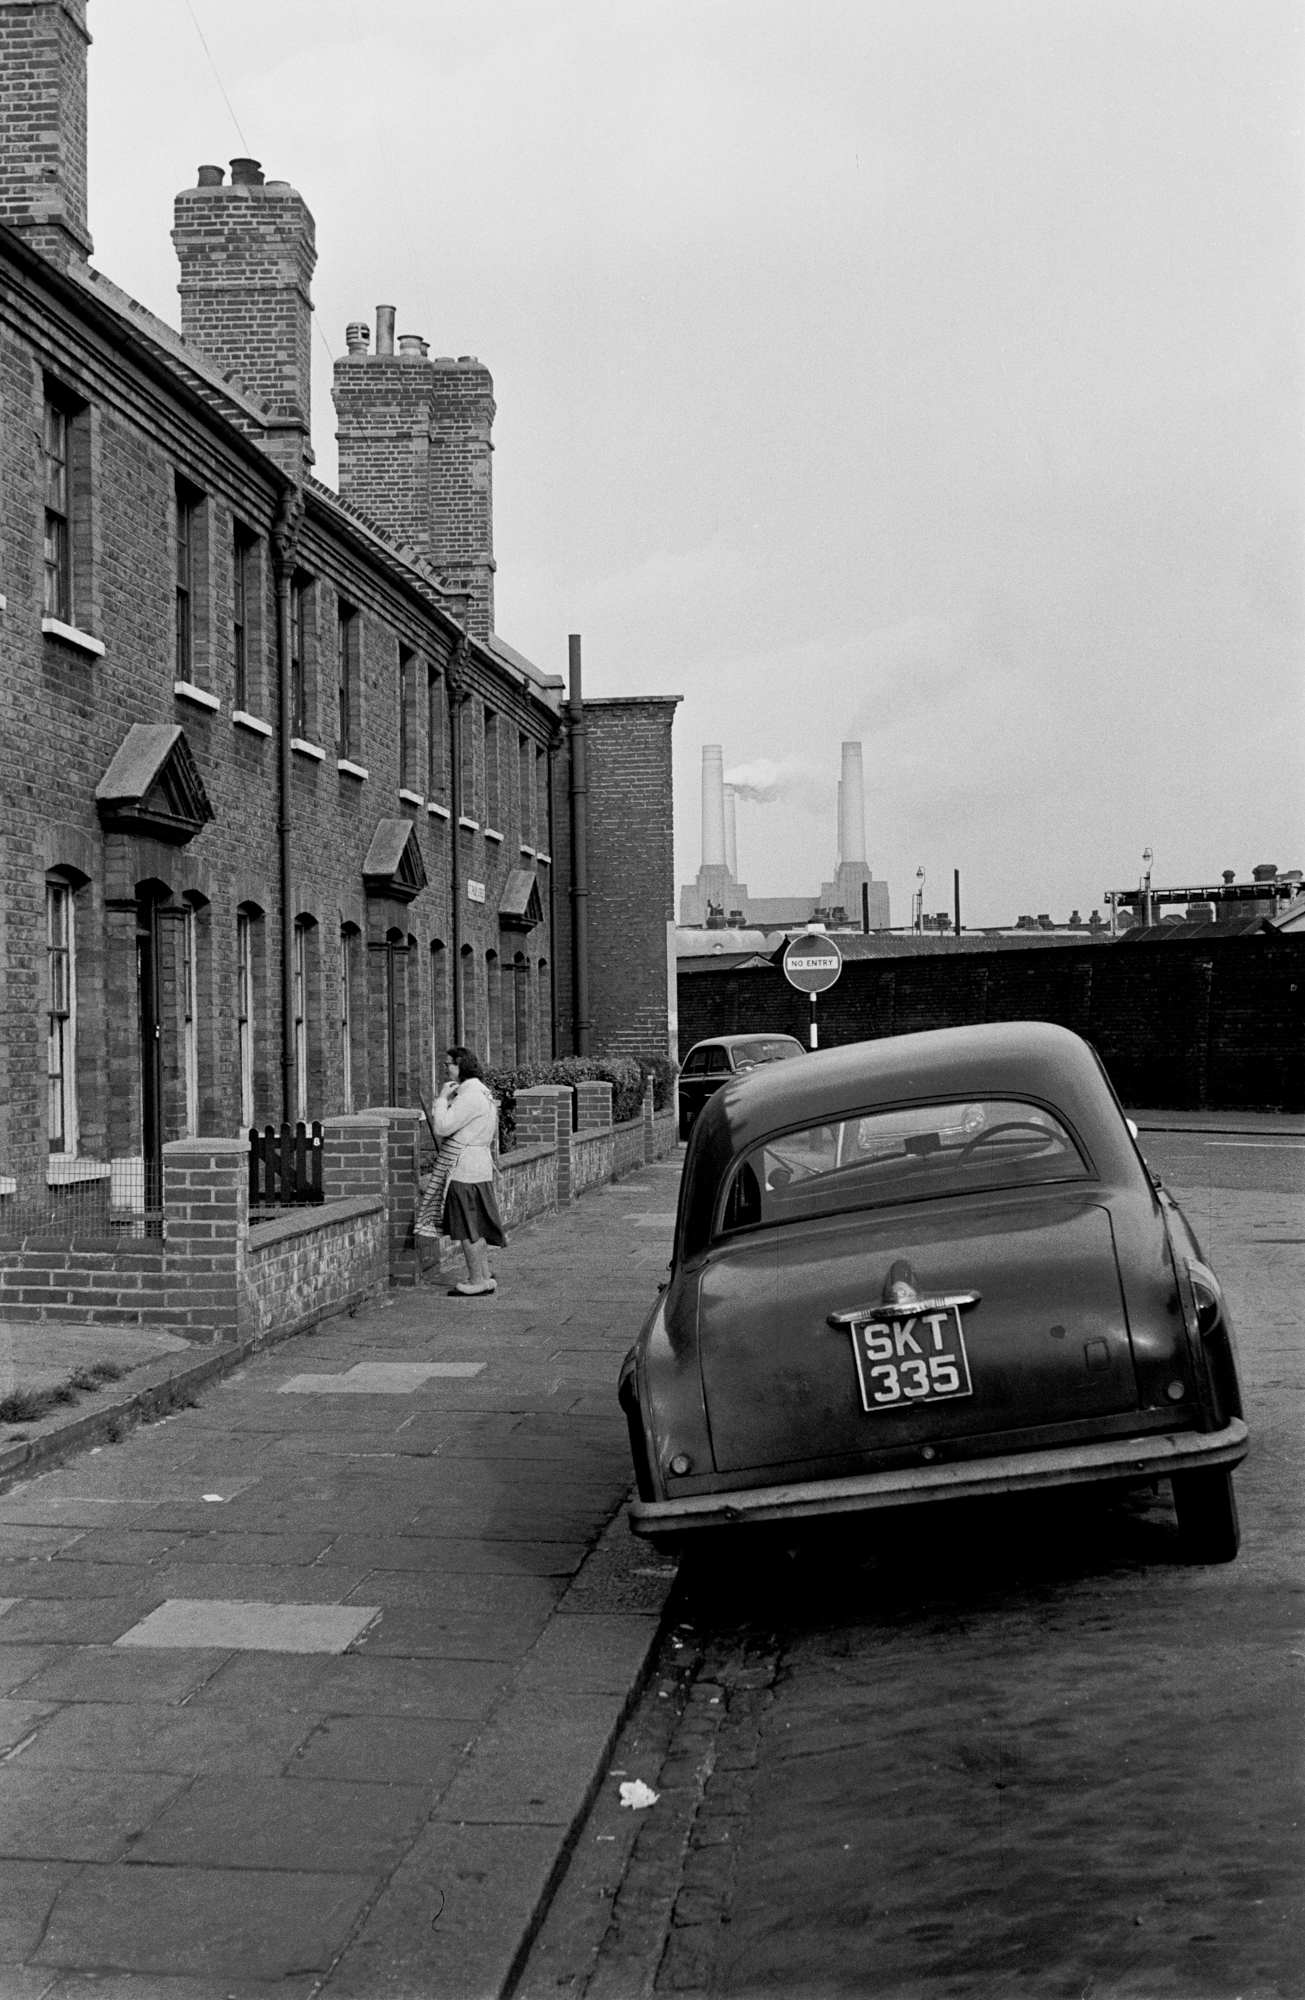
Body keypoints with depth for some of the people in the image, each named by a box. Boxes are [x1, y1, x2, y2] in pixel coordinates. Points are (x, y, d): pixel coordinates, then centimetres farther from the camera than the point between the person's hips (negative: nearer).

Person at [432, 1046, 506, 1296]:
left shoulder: (470, 1097, -17)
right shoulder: (481, 1092, 16)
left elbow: (442, 1127, -22)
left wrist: (442, 1098, -12)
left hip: (465, 1169, -10)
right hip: (479, 1166, 10)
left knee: (467, 1227, -4)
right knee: (476, 1226, 16)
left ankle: (477, 1281, 0)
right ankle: (485, 1276, 22)